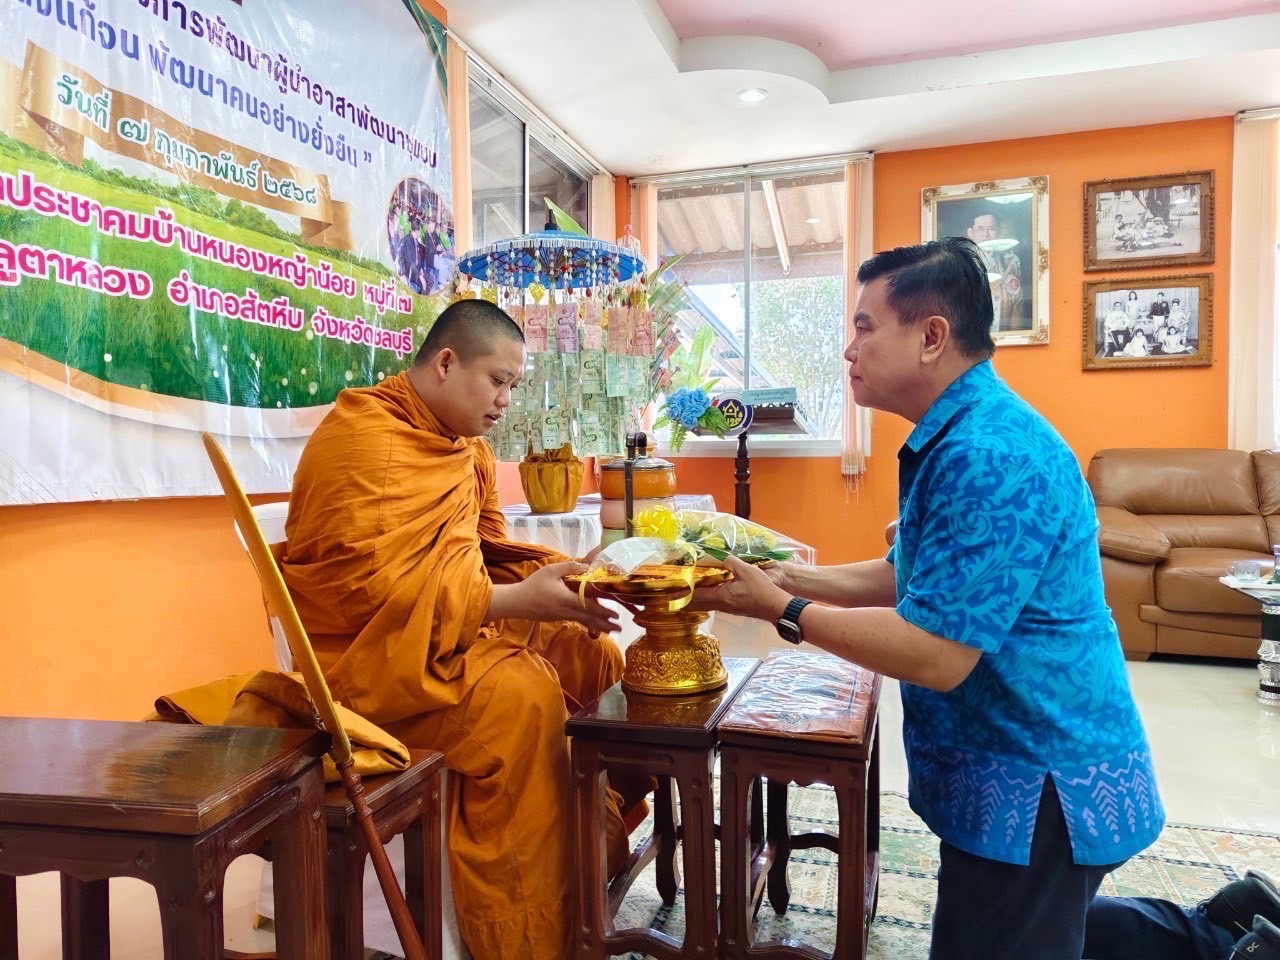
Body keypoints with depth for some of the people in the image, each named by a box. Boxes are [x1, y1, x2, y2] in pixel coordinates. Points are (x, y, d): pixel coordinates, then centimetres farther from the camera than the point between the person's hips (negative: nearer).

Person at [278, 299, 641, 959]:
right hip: (367, 653, -9)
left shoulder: (467, 444, 9)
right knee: (524, 698, -28)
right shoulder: (365, 439, -18)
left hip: (458, 629, 9)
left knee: (593, 655, 2)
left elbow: (489, 556, 12)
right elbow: (376, 586, -26)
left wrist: (560, 575, -7)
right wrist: (519, 600, -27)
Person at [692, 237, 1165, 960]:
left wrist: (783, 611, -19)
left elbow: (934, 656, -28)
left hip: (1039, 786, -10)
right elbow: (907, 579, 12)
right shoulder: (956, 438, 7)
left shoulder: (991, 455, -27)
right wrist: (787, 577, 1)